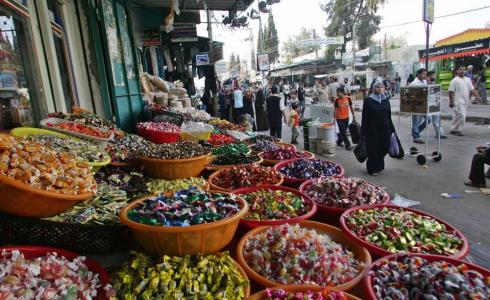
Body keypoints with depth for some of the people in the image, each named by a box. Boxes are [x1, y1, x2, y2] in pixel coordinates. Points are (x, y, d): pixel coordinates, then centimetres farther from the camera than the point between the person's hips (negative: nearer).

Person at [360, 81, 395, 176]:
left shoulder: (386, 100, 8)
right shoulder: (368, 100, -5)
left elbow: (389, 116, 12)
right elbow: (364, 117, -6)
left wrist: (391, 129, 11)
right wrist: (363, 132, -9)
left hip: (385, 129, 4)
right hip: (372, 130, -4)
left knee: (383, 148, 9)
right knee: (373, 150, 2)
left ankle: (379, 166, 29)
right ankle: (372, 169, 16)